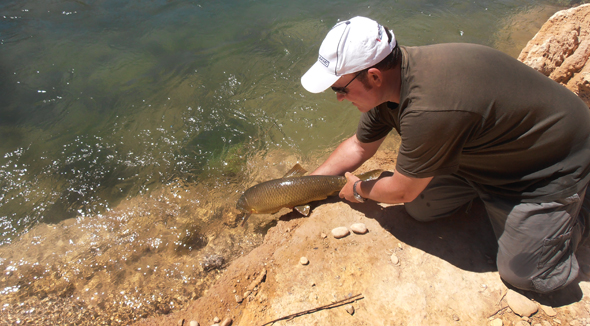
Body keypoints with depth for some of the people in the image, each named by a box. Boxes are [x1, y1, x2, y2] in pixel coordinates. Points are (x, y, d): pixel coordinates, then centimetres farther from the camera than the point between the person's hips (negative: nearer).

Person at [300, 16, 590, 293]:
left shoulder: (429, 110, -41)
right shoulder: (390, 76, -13)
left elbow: (402, 192, -24)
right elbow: (360, 146, 2)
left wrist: (359, 190, -3)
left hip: (555, 162, -7)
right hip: (486, 150, 7)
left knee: (521, 274, -5)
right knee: (420, 209, 0)